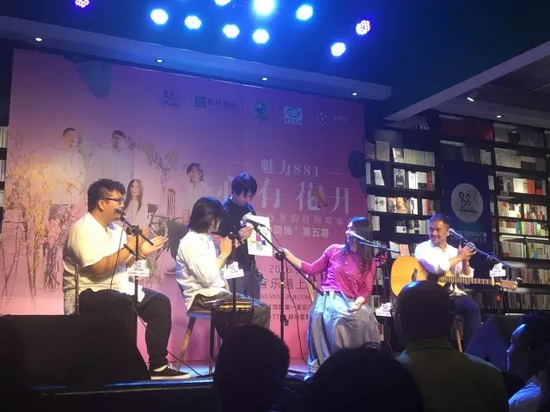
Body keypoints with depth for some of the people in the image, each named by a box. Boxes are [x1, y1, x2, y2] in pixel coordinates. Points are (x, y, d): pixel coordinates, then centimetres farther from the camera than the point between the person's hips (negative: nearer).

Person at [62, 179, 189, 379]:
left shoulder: (115, 228, 12)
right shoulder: (84, 229, -15)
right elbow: (98, 268, -25)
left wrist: (141, 251, 4)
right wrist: (129, 247, -20)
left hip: (117, 289, 9)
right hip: (87, 294, -9)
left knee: (159, 302, -2)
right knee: (123, 303, -36)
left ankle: (157, 365, 0)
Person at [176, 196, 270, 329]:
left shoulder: (207, 239, 14)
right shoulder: (190, 243, -15)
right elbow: (208, 278, -22)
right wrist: (224, 254, -12)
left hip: (217, 293, 9)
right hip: (203, 299, -9)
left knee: (262, 309, -2)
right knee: (252, 311, -20)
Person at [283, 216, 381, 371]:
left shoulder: (369, 262, 8)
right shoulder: (334, 250, 10)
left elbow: (366, 289, 3)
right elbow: (312, 270, 12)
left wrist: (358, 303, -19)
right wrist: (288, 255, 7)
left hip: (351, 302, 0)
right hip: (329, 298, 0)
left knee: (364, 319, -31)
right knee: (342, 319, -27)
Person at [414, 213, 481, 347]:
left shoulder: (454, 251, 16)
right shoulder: (423, 248, 0)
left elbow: (467, 279, 14)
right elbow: (437, 267, -20)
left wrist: (465, 261, -5)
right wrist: (459, 257, -9)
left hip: (453, 294, 5)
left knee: (472, 306, -24)